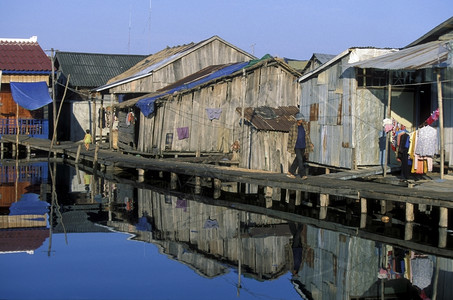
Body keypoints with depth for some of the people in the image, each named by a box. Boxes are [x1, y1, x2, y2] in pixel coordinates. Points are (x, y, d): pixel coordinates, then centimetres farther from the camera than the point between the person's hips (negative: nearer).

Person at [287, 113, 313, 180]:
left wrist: (310, 145, 8)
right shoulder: (293, 127, -10)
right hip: (296, 147, -5)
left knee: (297, 160, 13)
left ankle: (290, 172, 27)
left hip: (303, 147, 5)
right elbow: (290, 137, -3)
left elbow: (307, 136, 11)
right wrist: (289, 147, -1)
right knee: (300, 160, -13)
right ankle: (303, 175, -15)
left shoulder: (304, 126, 3)